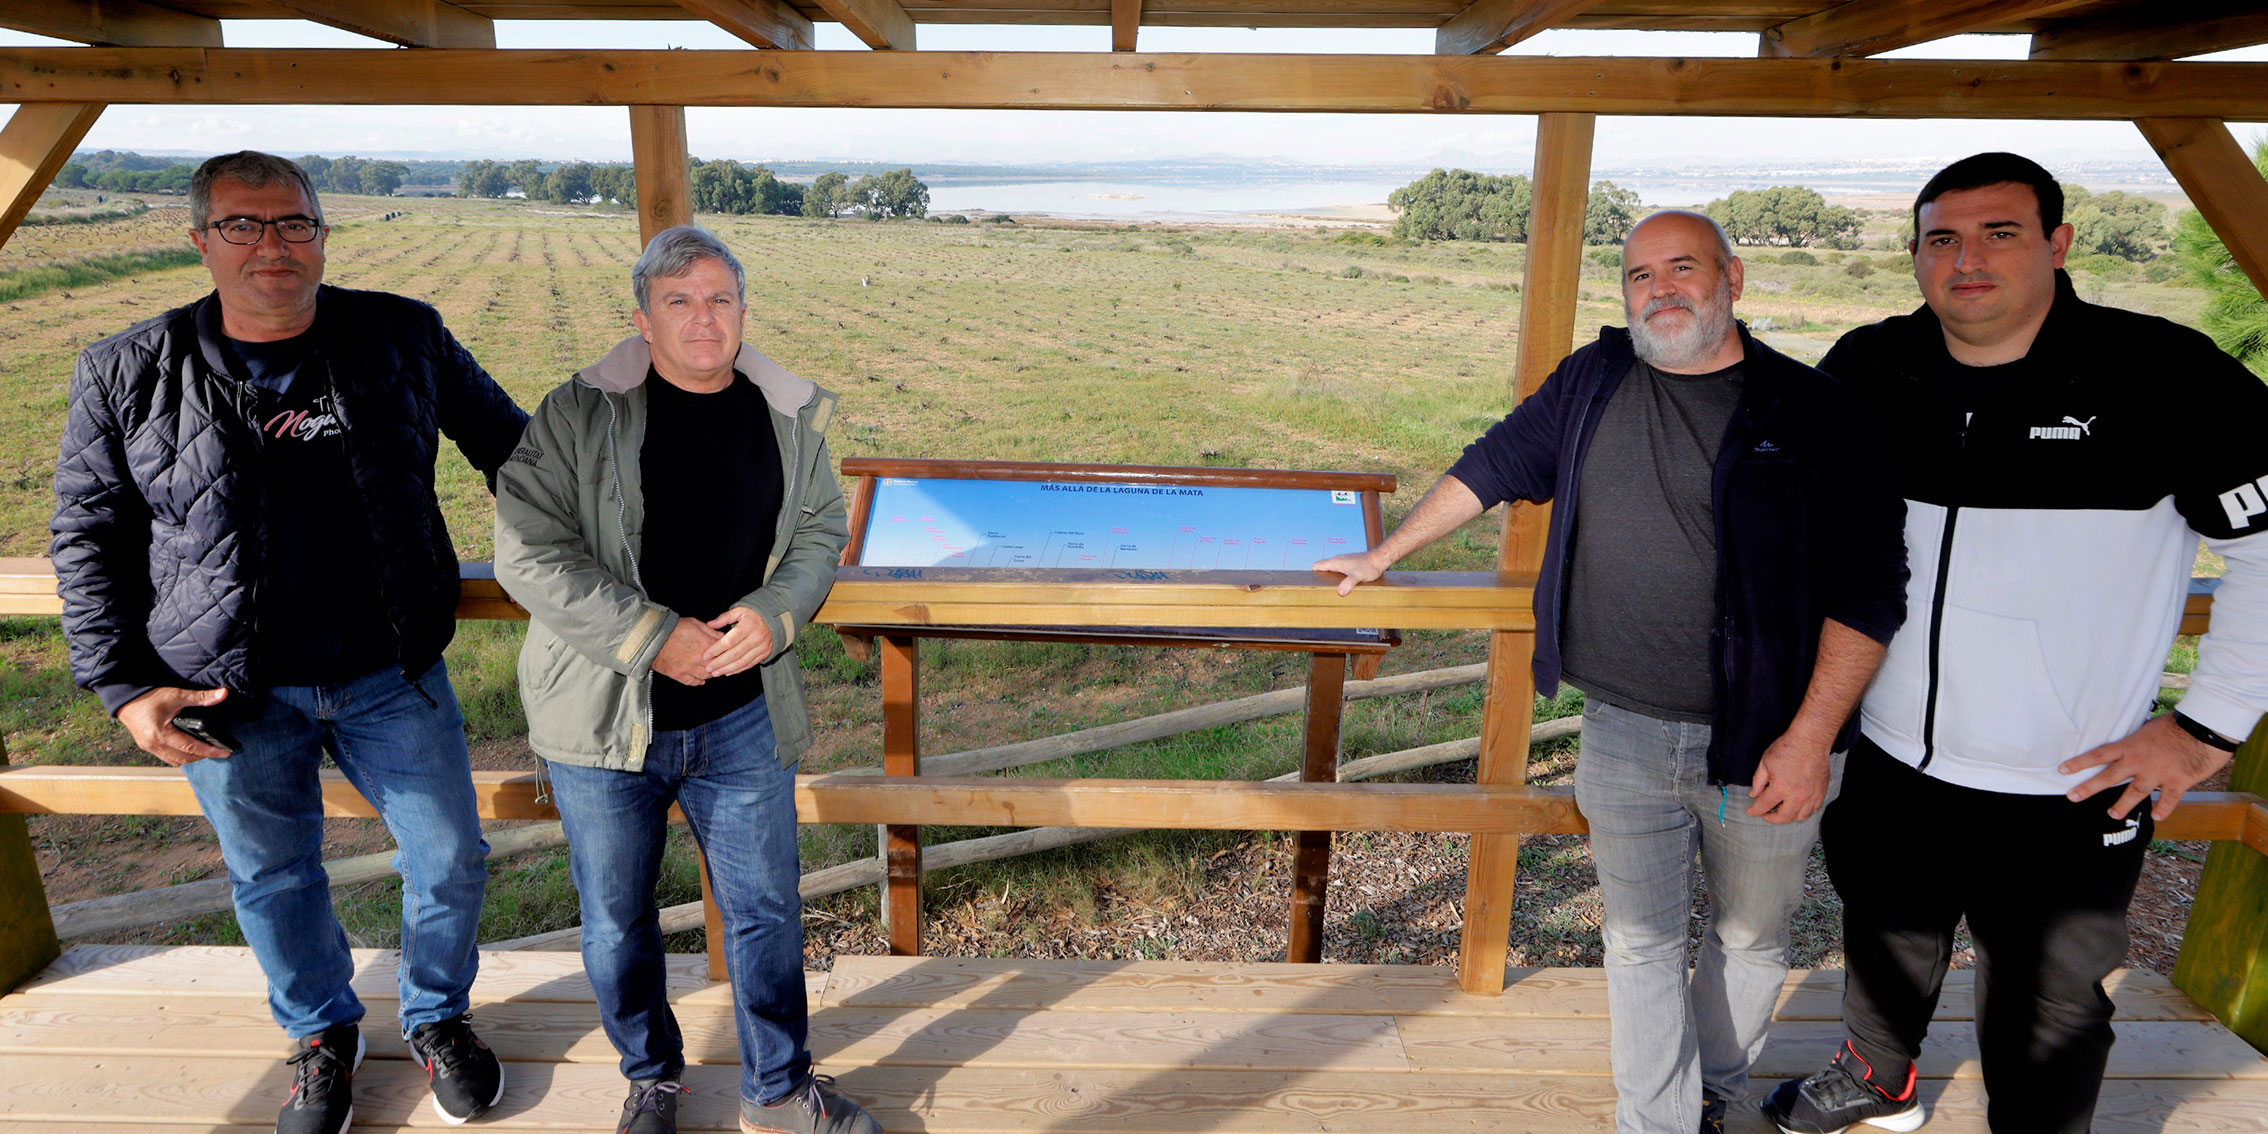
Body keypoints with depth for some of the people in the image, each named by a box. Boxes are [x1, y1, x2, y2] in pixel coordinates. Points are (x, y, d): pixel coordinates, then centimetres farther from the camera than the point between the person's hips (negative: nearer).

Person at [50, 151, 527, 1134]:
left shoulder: (403, 338, -3)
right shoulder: (128, 375, -4)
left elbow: (506, 443, 10)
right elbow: (89, 538, 2)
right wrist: (123, 685, -5)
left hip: (393, 676, 1)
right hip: (229, 698, 0)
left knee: (450, 860, 9)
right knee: (273, 880, 17)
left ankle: (437, 1017, 38)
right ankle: (322, 1034, 44)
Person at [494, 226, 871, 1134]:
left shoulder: (789, 418, 2)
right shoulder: (577, 415, -8)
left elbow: (821, 532, 8)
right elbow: (529, 555, -13)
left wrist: (775, 614, -12)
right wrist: (653, 638, -20)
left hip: (744, 718, 2)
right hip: (606, 718, -1)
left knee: (766, 910, 12)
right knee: (616, 921, 15)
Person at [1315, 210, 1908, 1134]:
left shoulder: (1810, 410, -8)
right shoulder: (1595, 378, 2)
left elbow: (1867, 589, -9)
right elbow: (1495, 466, 14)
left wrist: (1812, 736, -16)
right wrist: (1384, 555, 18)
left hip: (1764, 743, -1)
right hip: (1623, 734, 2)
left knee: (1751, 936, 17)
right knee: (1640, 941, 8)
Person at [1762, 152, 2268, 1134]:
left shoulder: (2164, 376, -14)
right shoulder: (1865, 370, -3)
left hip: (2068, 800, -4)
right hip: (1888, 769, 4)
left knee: (2044, 1028, 14)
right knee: (1885, 954, 28)